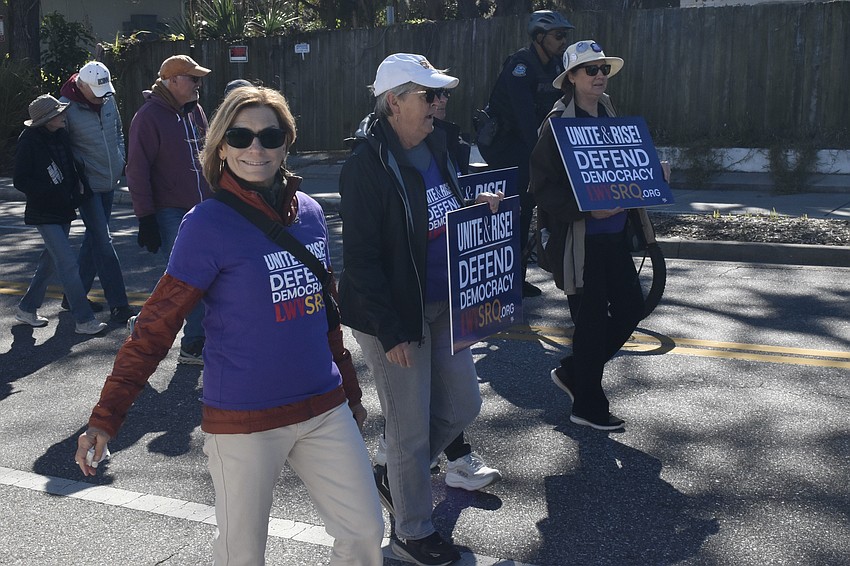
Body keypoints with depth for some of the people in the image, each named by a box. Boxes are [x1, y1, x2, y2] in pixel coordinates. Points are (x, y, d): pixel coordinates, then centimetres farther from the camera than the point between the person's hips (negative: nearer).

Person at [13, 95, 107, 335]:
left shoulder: (61, 135, 5)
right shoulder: (29, 141, -14)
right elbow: (20, 181, -13)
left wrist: (78, 188, 2)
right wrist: (51, 193, -20)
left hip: (63, 210, 7)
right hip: (44, 213, -7)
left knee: (51, 260, 16)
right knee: (68, 263, -11)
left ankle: (27, 309, 32)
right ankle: (84, 320, -7)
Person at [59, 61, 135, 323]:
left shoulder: (108, 99, 3)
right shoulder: (67, 107, -15)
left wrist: (120, 160, 10)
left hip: (109, 181, 7)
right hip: (88, 184, -7)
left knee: (94, 238, 14)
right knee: (103, 242, -8)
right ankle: (118, 304, -4)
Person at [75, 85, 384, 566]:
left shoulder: (309, 211, 4)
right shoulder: (209, 224, -12)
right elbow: (156, 325, -11)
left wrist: (350, 391, 20)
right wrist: (106, 417, -16)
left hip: (324, 409, 5)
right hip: (245, 420, -5)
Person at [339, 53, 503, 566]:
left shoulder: (434, 146, 6)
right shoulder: (367, 165, -19)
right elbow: (361, 257, -20)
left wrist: (477, 206, 0)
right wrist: (390, 332, -20)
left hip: (442, 306, 8)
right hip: (396, 316, -8)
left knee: (463, 405, 17)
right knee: (412, 428, 6)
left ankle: (395, 476, 41)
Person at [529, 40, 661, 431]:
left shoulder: (611, 117, 12)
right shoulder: (558, 124, -11)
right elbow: (544, 188, -15)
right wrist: (589, 208, -25)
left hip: (614, 234, 7)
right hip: (578, 240, -7)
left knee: (631, 306, 10)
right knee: (592, 320, 2)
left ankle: (572, 372, 28)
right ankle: (588, 406, 20)